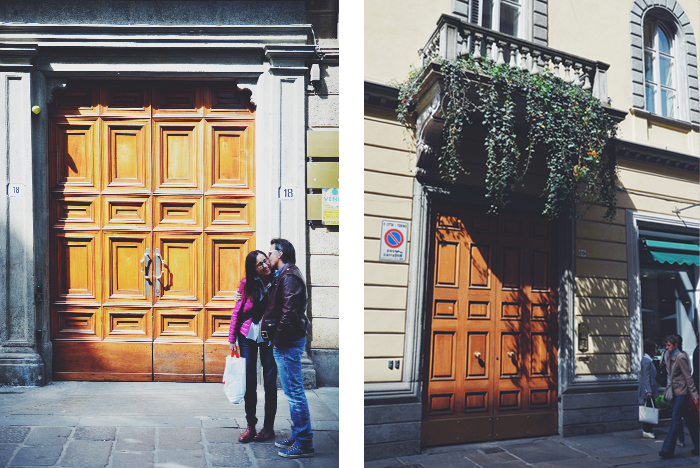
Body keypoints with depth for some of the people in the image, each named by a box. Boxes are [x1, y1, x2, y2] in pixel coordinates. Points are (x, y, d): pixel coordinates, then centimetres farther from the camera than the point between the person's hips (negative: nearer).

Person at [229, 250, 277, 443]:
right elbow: (237, 311, 1)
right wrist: (232, 338, 0)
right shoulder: (247, 284, -4)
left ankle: (268, 426, 16)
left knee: (270, 382, 3)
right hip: (248, 335, 1)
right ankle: (250, 425, 19)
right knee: (249, 382, 6)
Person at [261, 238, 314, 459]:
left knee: (294, 392, -5)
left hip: (287, 343, -10)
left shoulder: (289, 277, -14)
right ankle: (298, 437, 24)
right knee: (293, 392, 15)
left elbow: (289, 312, -22)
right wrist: (275, 337, 13)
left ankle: (304, 444, 1)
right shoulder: (285, 275, 18)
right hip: (287, 342, 10)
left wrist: (278, 339, -17)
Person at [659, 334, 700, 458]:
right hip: (675, 390, 9)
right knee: (688, 418, 13)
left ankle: (668, 450, -10)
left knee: (675, 418, -9)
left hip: (682, 392, -9)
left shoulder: (680, 357, -15)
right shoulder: (669, 355, 10)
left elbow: (688, 377, -15)